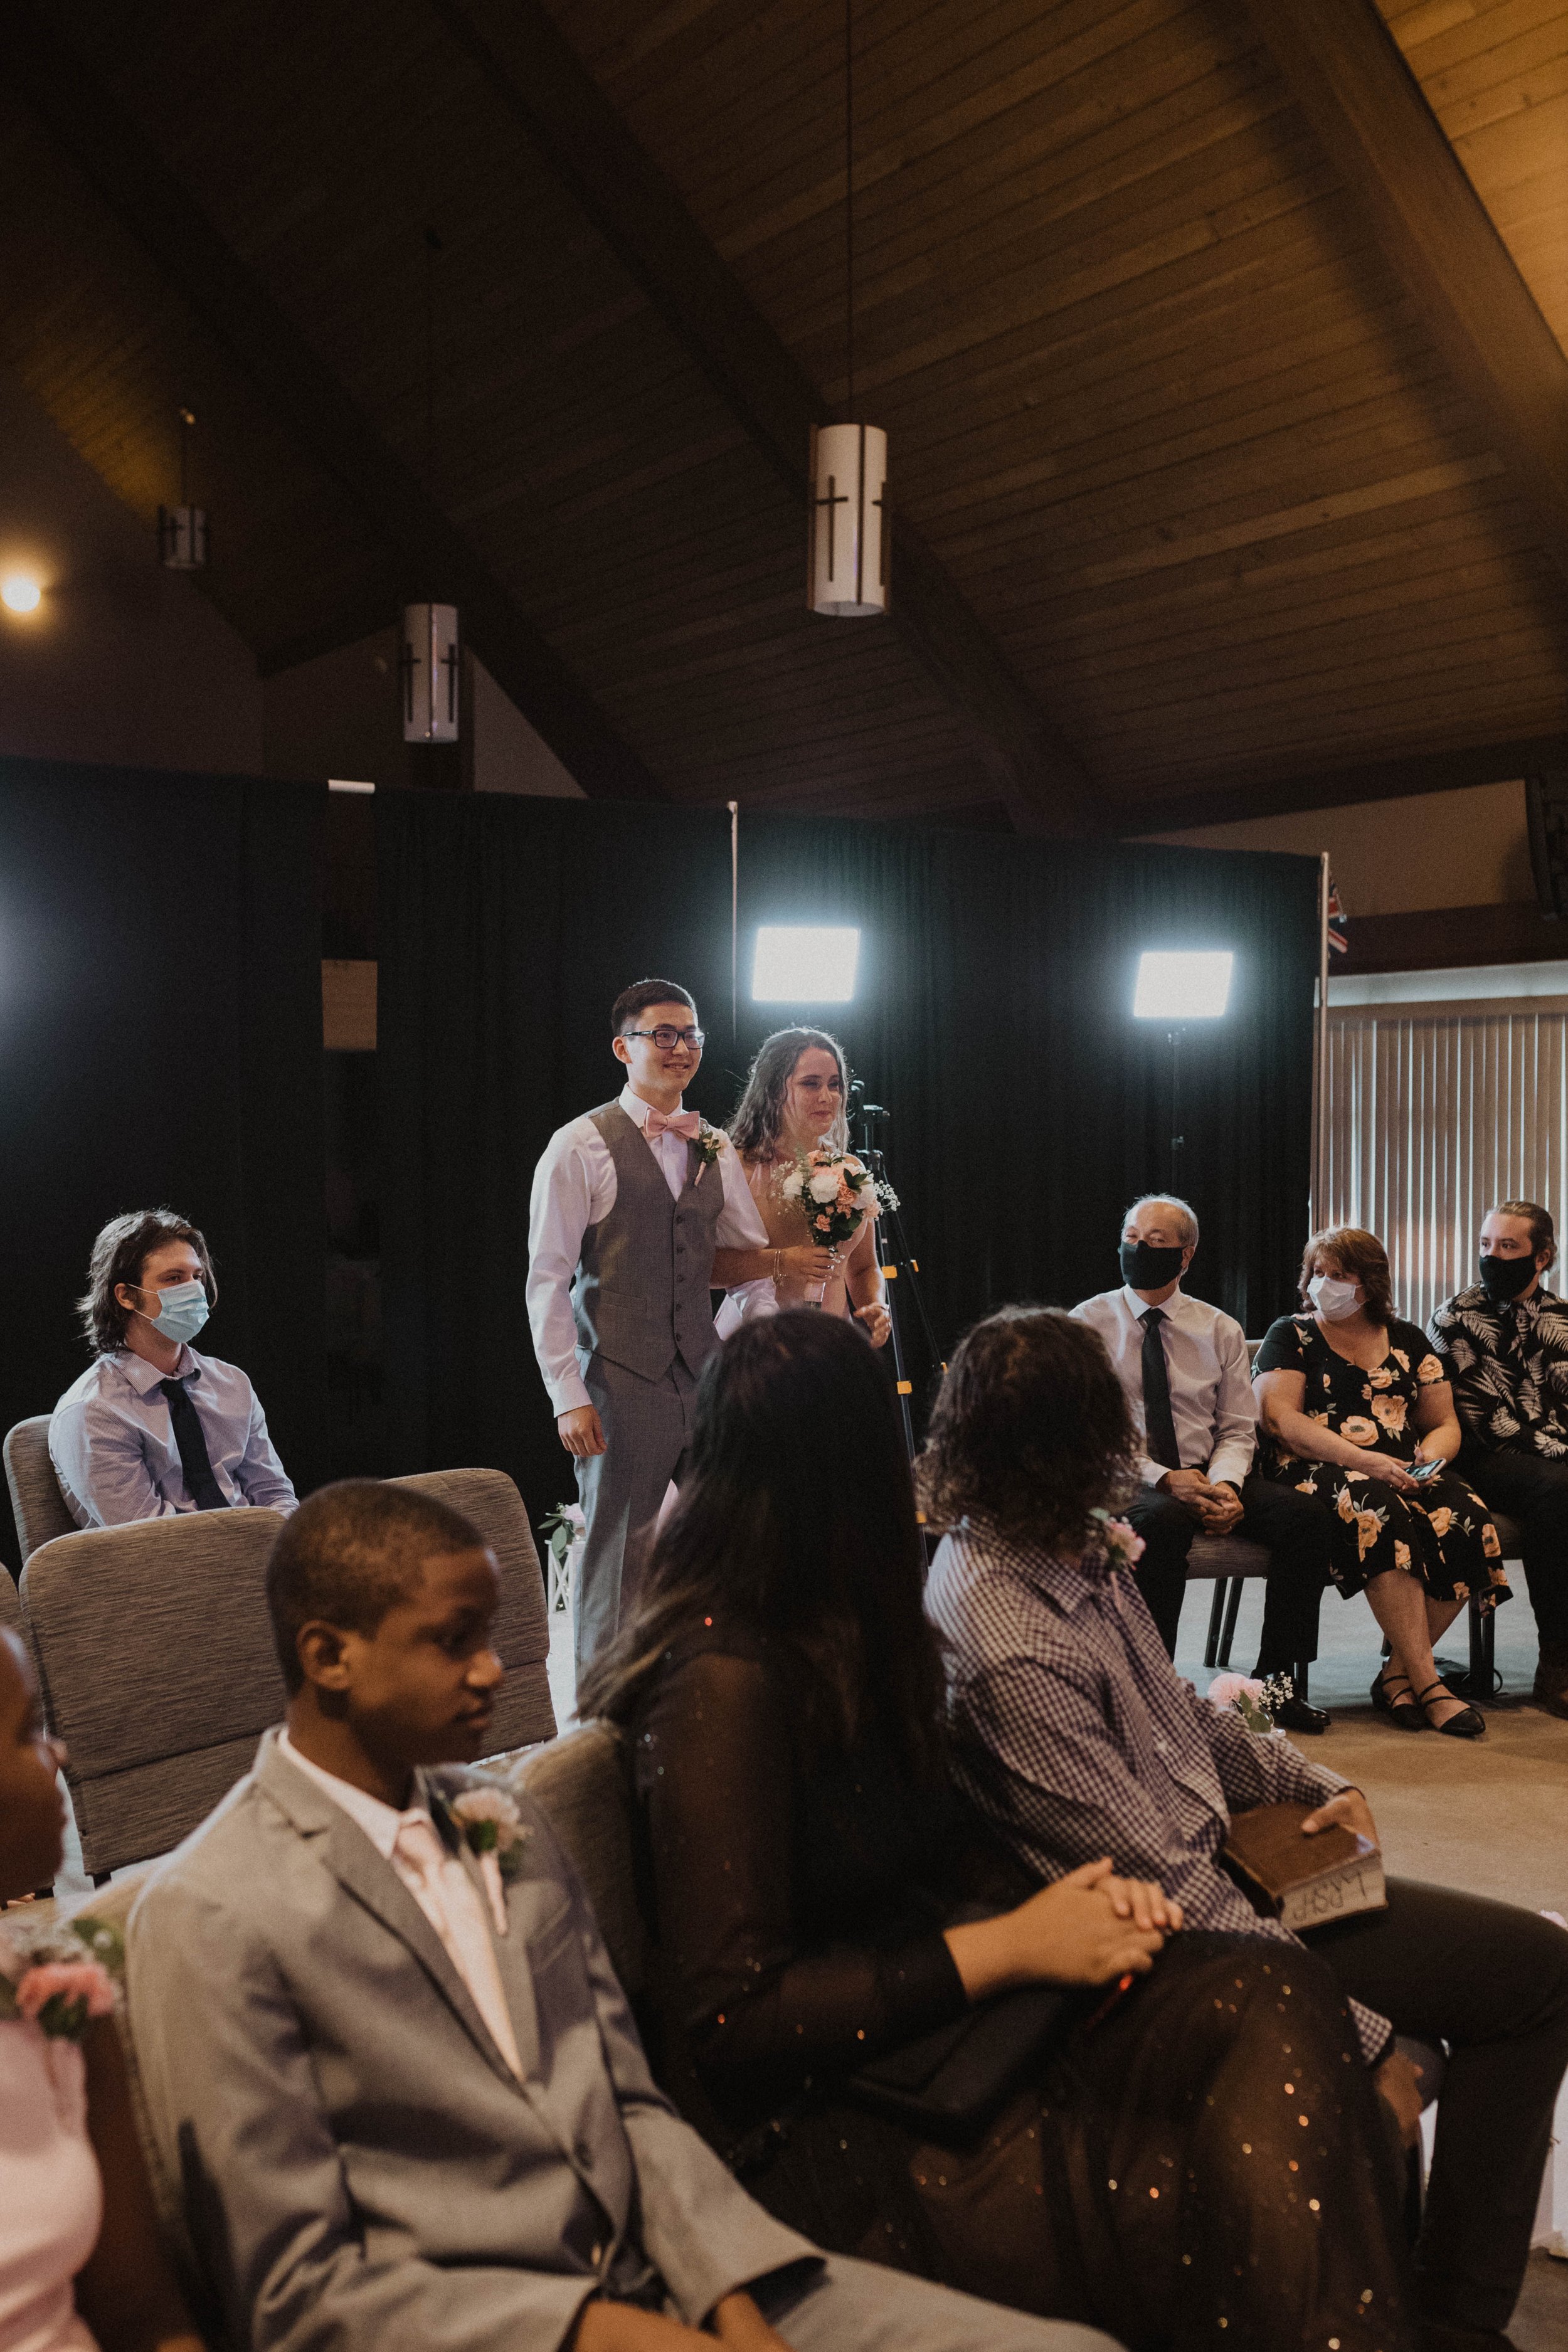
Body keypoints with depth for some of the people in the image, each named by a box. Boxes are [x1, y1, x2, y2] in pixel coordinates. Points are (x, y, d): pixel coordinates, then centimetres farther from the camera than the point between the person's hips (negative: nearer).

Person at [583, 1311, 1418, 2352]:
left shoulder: (847, 1641, 13)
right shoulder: (728, 1681, -16)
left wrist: (1072, 1893, -1)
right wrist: (1005, 1948, -15)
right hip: (826, 2128, -8)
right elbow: (727, 2023, -18)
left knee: (1277, 2004, -18)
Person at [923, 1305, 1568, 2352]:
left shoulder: (1078, 1551, 0)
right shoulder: (1007, 1647, -29)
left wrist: (1312, 1782, 4)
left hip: (1217, 1859, 10)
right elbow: (1167, 1890, -24)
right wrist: (1362, 2036, -18)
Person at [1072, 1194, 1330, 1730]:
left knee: (1307, 1517, -20)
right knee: (1164, 1522, -38)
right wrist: (1163, 1480, -20)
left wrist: (1223, 1484, -16)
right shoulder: (1089, 1323, 1)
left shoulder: (1220, 1331, 11)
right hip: (1123, 1482, -4)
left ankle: (1276, 1680, -11)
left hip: (1208, 1477, 4)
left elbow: (1237, 1429, 7)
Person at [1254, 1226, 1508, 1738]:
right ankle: (1428, 1684, -34)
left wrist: (1432, 1456, -5)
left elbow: (1445, 1423, 20)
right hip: (1318, 1470, -4)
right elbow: (1279, 1418, -6)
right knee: (1380, 1509, -37)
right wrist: (1363, 1460, -17)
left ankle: (1397, 1675, -18)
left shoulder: (1407, 1341, 20)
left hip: (1404, 1473, 4)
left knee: (1464, 1518, -28)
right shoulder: (1291, 1335, 9)